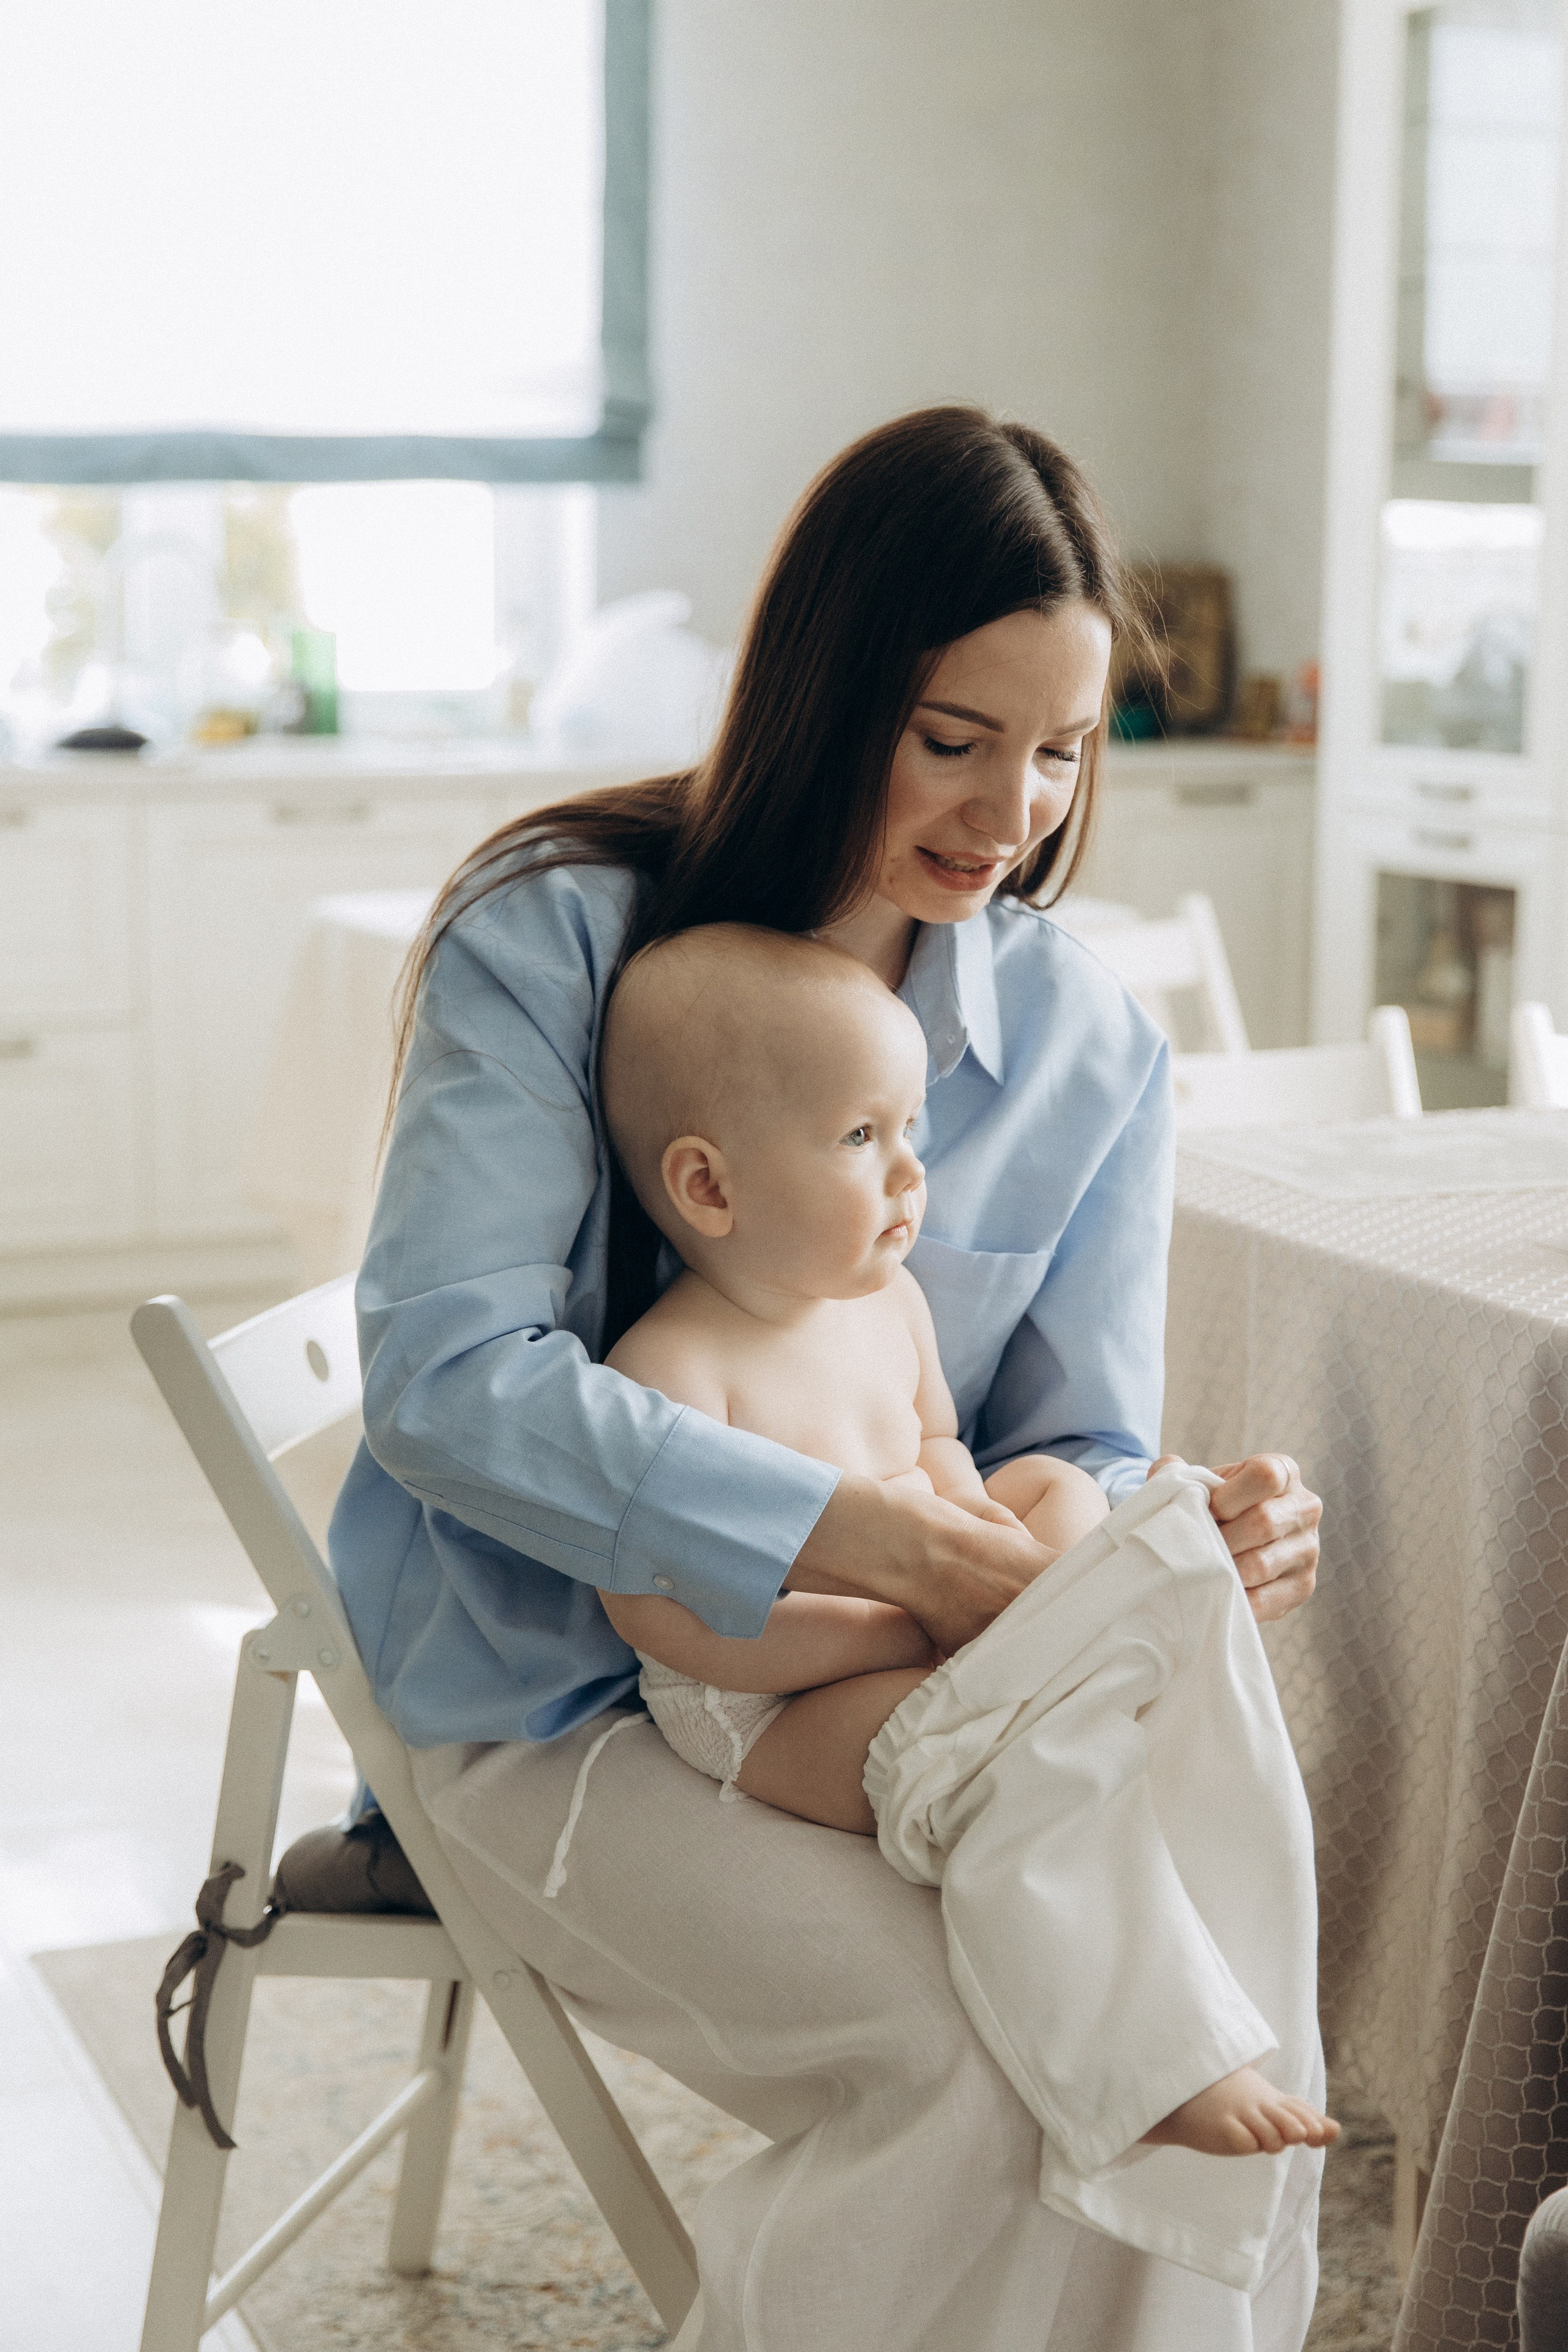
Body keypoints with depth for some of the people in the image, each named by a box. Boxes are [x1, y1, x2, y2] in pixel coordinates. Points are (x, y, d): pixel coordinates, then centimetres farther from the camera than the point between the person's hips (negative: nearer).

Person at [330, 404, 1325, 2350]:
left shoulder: (1091, 1053, 2)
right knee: (967, 2061, -27)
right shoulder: (552, 936, -12)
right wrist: (895, 1544, -31)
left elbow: (1074, 1447, 6)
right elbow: (450, 1381, -23)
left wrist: (1193, 1536, -21)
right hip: (547, 1696, -4)